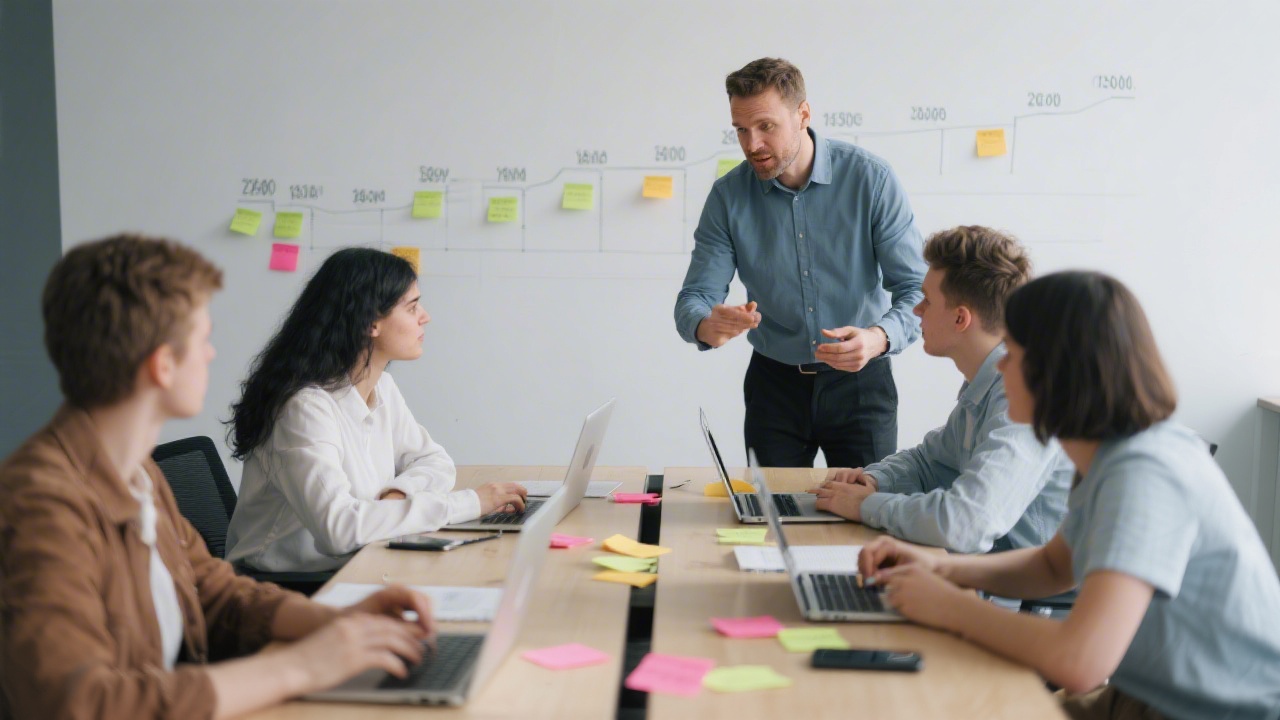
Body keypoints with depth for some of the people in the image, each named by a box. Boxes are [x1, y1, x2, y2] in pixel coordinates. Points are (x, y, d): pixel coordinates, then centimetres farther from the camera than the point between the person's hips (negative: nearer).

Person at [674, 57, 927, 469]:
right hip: (774, 384, 2)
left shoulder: (871, 179, -14)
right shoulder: (728, 196, -7)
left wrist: (878, 338, -35)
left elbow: (917, 290, -14)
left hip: (859, 382, -2)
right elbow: (694, 298, -8)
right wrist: (707, 327, -32)